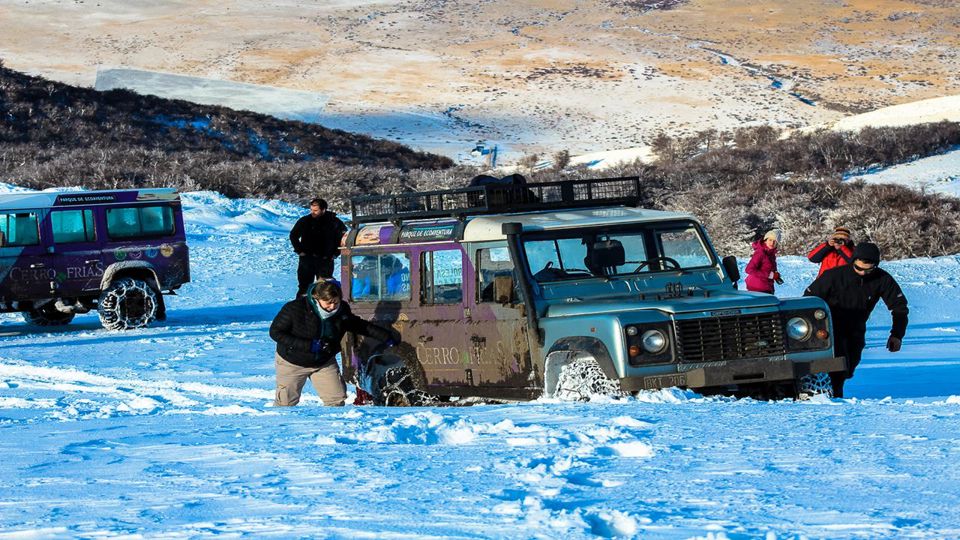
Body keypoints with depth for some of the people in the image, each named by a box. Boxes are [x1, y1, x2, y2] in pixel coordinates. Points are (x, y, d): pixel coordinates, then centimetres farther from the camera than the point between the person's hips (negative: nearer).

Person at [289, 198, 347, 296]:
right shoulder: (304, 221, -3)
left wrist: (335, 253, 4)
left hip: (326, 261, -1)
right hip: (307, 258, 1)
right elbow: (293, 235, 13)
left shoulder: (334, 222, -6)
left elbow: (344, 238, 9)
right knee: (304, 286, 2)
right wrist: (299, 251, 6)